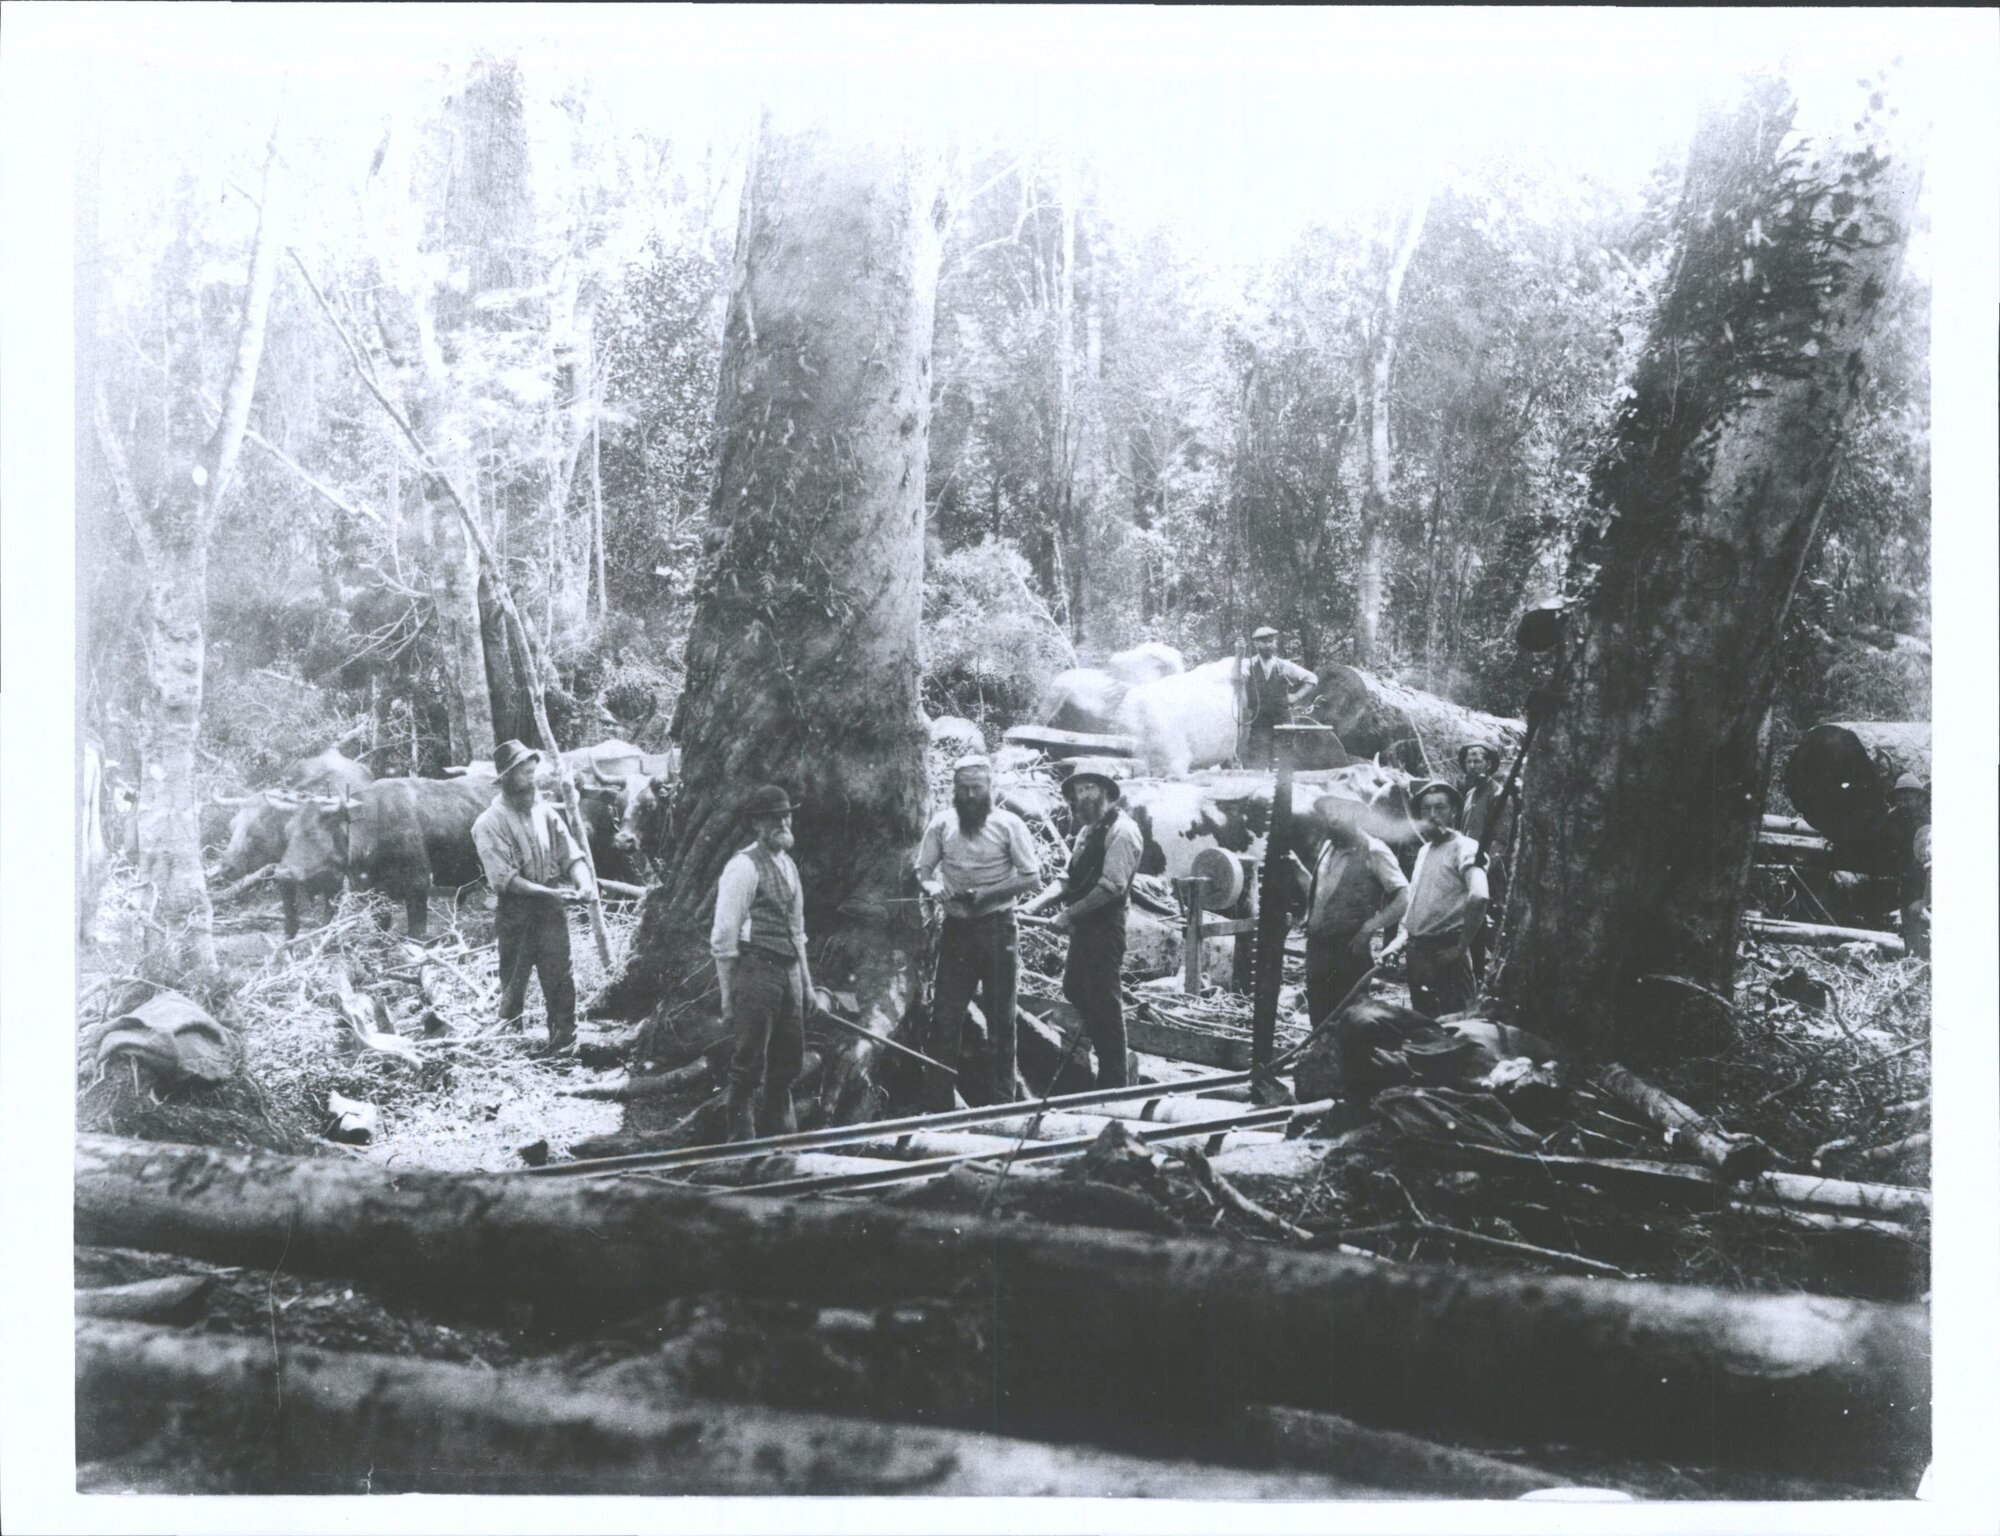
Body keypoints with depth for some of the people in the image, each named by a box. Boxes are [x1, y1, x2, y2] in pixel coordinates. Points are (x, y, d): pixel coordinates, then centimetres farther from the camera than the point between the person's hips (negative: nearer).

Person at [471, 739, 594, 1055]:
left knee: (560, 980, 1)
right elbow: (504, 878, -14)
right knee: (513, 985, 5)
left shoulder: (544, 811, 8)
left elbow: (571, 854, 7)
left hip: (552, 910, 4)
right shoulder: (489, 823, -7)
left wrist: (583, 882, -15)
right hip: (517, 914, -3)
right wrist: (549, 892, -21)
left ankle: (563, 1046, 8)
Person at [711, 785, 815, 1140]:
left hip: (788, 971, 8)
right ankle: (742, 1139, 5)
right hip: (756, 968, -8)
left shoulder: (788, 865, 16)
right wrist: (727, 992, -11)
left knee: (788, 1062, 14)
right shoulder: (744, 867, -9)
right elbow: (724, 936, -10)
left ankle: (778, 1132, 26)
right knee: (750, 1063, -4)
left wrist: (806, 980, 20)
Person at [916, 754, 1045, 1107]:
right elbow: (922, 870, 10)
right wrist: (933, 887, -13)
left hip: (997, 928, -3)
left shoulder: (1008, 824, -4)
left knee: (1001, 1018, 4)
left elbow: (1032, 878, -5)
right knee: (945, 1016, 2)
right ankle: (939, 1102, 8)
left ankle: (1002, 1101, 12)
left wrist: (988, 894, -16)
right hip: (956, 928, 3)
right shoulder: (941, 824, 4)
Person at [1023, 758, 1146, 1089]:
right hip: (1082, 926, 10)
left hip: (1105, 928, -10)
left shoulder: (1121, 830, -13)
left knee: (1103, 1000, -3)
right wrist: (1035, 905, 3)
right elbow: (1068, 878, 15)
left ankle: (1114, 1081, 7)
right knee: (1074, 989, 17)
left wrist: (1070, 914, -17)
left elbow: (1112, 886, -20)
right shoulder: (1088, 829, 17)